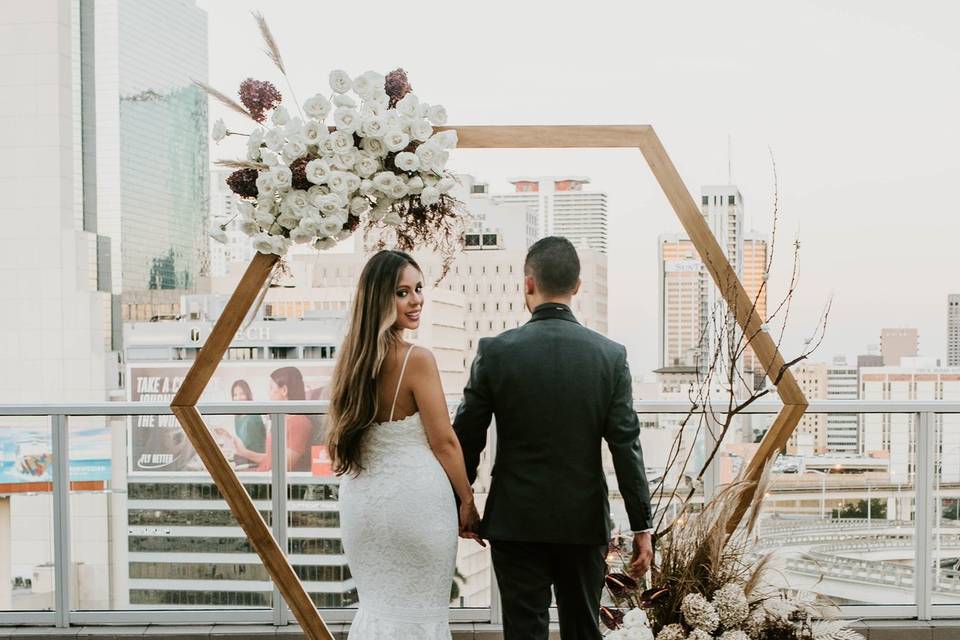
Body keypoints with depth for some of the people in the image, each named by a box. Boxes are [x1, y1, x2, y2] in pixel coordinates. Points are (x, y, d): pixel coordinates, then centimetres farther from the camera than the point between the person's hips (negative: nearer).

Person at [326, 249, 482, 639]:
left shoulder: (352, 357, 5)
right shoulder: (417, 359, -15)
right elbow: (443, 441, -12)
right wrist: (468, 502, -1)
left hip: (361, 499, 7)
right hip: (414, 499, -7)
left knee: (377, 605, 17)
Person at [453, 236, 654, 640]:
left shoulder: (495, 351, -9)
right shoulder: (610, 355, -5)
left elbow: (466, 440, -3)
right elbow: (627, 447, -6)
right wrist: (642, 527, -1)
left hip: (515, 520, -2)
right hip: (585, 522, 2)